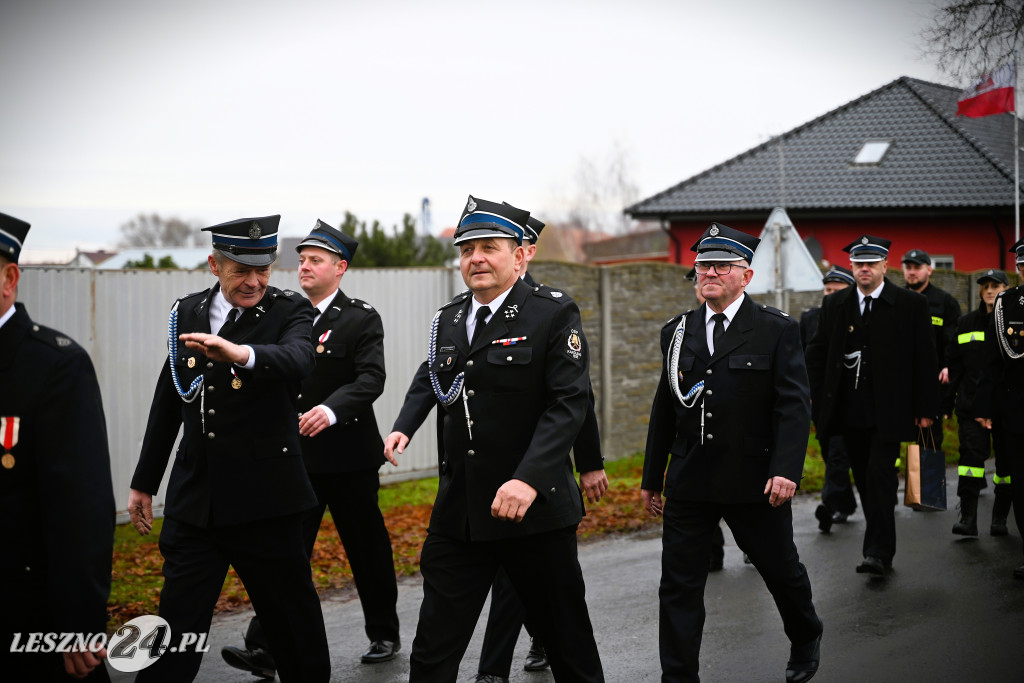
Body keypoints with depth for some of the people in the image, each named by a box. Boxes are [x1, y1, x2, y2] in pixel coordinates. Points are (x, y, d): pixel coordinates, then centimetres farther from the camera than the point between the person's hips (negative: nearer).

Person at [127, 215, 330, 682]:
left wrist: (241, 354, -49)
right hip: (194, 499, 3)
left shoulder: (288, 311, -5)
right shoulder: (188, 313, 8)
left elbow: (298, 359, -29)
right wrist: (144, 482, 20)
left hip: (264, 501, -3)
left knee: (291, 618, 8)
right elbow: (168, 402, 17)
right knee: (178, 619, 3)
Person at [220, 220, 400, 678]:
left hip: (348, 456, -4)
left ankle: (384, 635, 27)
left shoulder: (362, 319, -5)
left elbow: (371, 379, -18)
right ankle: (265, 650, -6)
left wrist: (331, 409, -35)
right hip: (295, 458, 4)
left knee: (368, 550, 10)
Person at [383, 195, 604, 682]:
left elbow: (569, 402, -17)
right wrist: (404, 426, 10)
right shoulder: (448, 319, 9)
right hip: (458, 510, 5)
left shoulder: (555, 314, -8)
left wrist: (530, 479, -28)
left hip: (534, 509, -4)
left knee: (566, 639, 11)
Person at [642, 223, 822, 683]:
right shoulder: (678, 332, 8)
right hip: (688, 485, 3)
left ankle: (806, 640, 43)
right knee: (678, 585, -1)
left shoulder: (777, 330, -4)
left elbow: (793, 405, -10)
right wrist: (652, 478, 14)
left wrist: (786, 469, -22)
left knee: (781, 569, 15)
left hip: (753, 483, -3)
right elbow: (664, 410, 13)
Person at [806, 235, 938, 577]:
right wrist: (822, 400, 5)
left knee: (880, 475, -13)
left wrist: (925, 408, -4)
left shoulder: (911, 304, -1)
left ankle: (879, 552, -11)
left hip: (888, 411, -4)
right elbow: (816, 354, 14)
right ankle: (881, 547, 20)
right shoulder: (834, 305, 8)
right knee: (864, 480, 9)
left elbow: (925, 358, 0)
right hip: (851, 412, 4)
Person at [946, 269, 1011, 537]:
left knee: (1006, 460, 5)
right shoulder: (966, 323, 12)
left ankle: (1000, 519, 15)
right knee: (971, 452, -11)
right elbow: (953, 364, 14)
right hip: (972, 404, 2)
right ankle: (967, 518, -14)